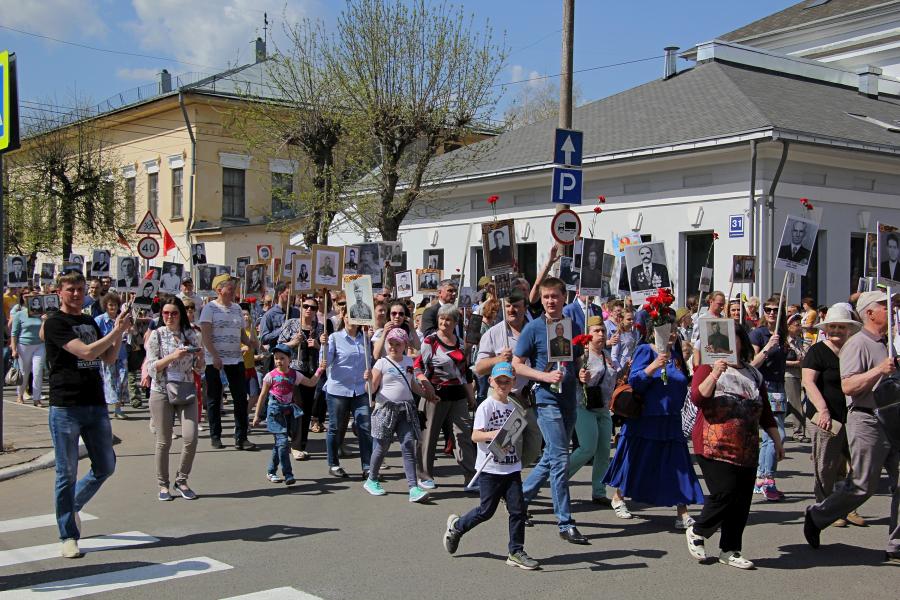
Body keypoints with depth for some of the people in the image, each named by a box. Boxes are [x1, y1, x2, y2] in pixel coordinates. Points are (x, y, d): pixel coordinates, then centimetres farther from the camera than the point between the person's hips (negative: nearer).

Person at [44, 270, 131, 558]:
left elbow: (108, 358, 14)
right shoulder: (55, 323, -7)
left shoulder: (90, 322, 15)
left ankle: (72, 505, 33)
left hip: (96, 405, 7)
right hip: (66, 407, -6)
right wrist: (117, 330, -14)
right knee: (67, 473, 0)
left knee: (105, 466, 10)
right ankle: (69, 537, 10)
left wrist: (120, 332, 0)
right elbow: (86, 352, -18)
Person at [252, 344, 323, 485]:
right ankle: (288, 474, -12)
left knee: (279, 443, 11)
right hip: (275, 411, -4)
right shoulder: (271, 376, -4)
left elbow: (311, 383, 11)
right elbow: (263, 396, 2)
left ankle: (271, 472, 24)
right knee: (283, 441, -14)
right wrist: (257, 415, 3)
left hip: (288, 411, 4)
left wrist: (319, 371, -3)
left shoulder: (295, 375, 5)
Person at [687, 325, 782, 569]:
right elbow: (697, 398, -17)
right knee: (725, 494, -15)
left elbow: (765, 412, 20)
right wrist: (714, 375, -26)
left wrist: (777, 440, 18)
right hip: (715, 447, -5)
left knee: (742, 503, 4)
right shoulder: (707, 369, 0)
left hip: (747, 450, 5)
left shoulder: (753, 375, 15)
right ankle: (697, 532, 10)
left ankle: (729, 551, 17)